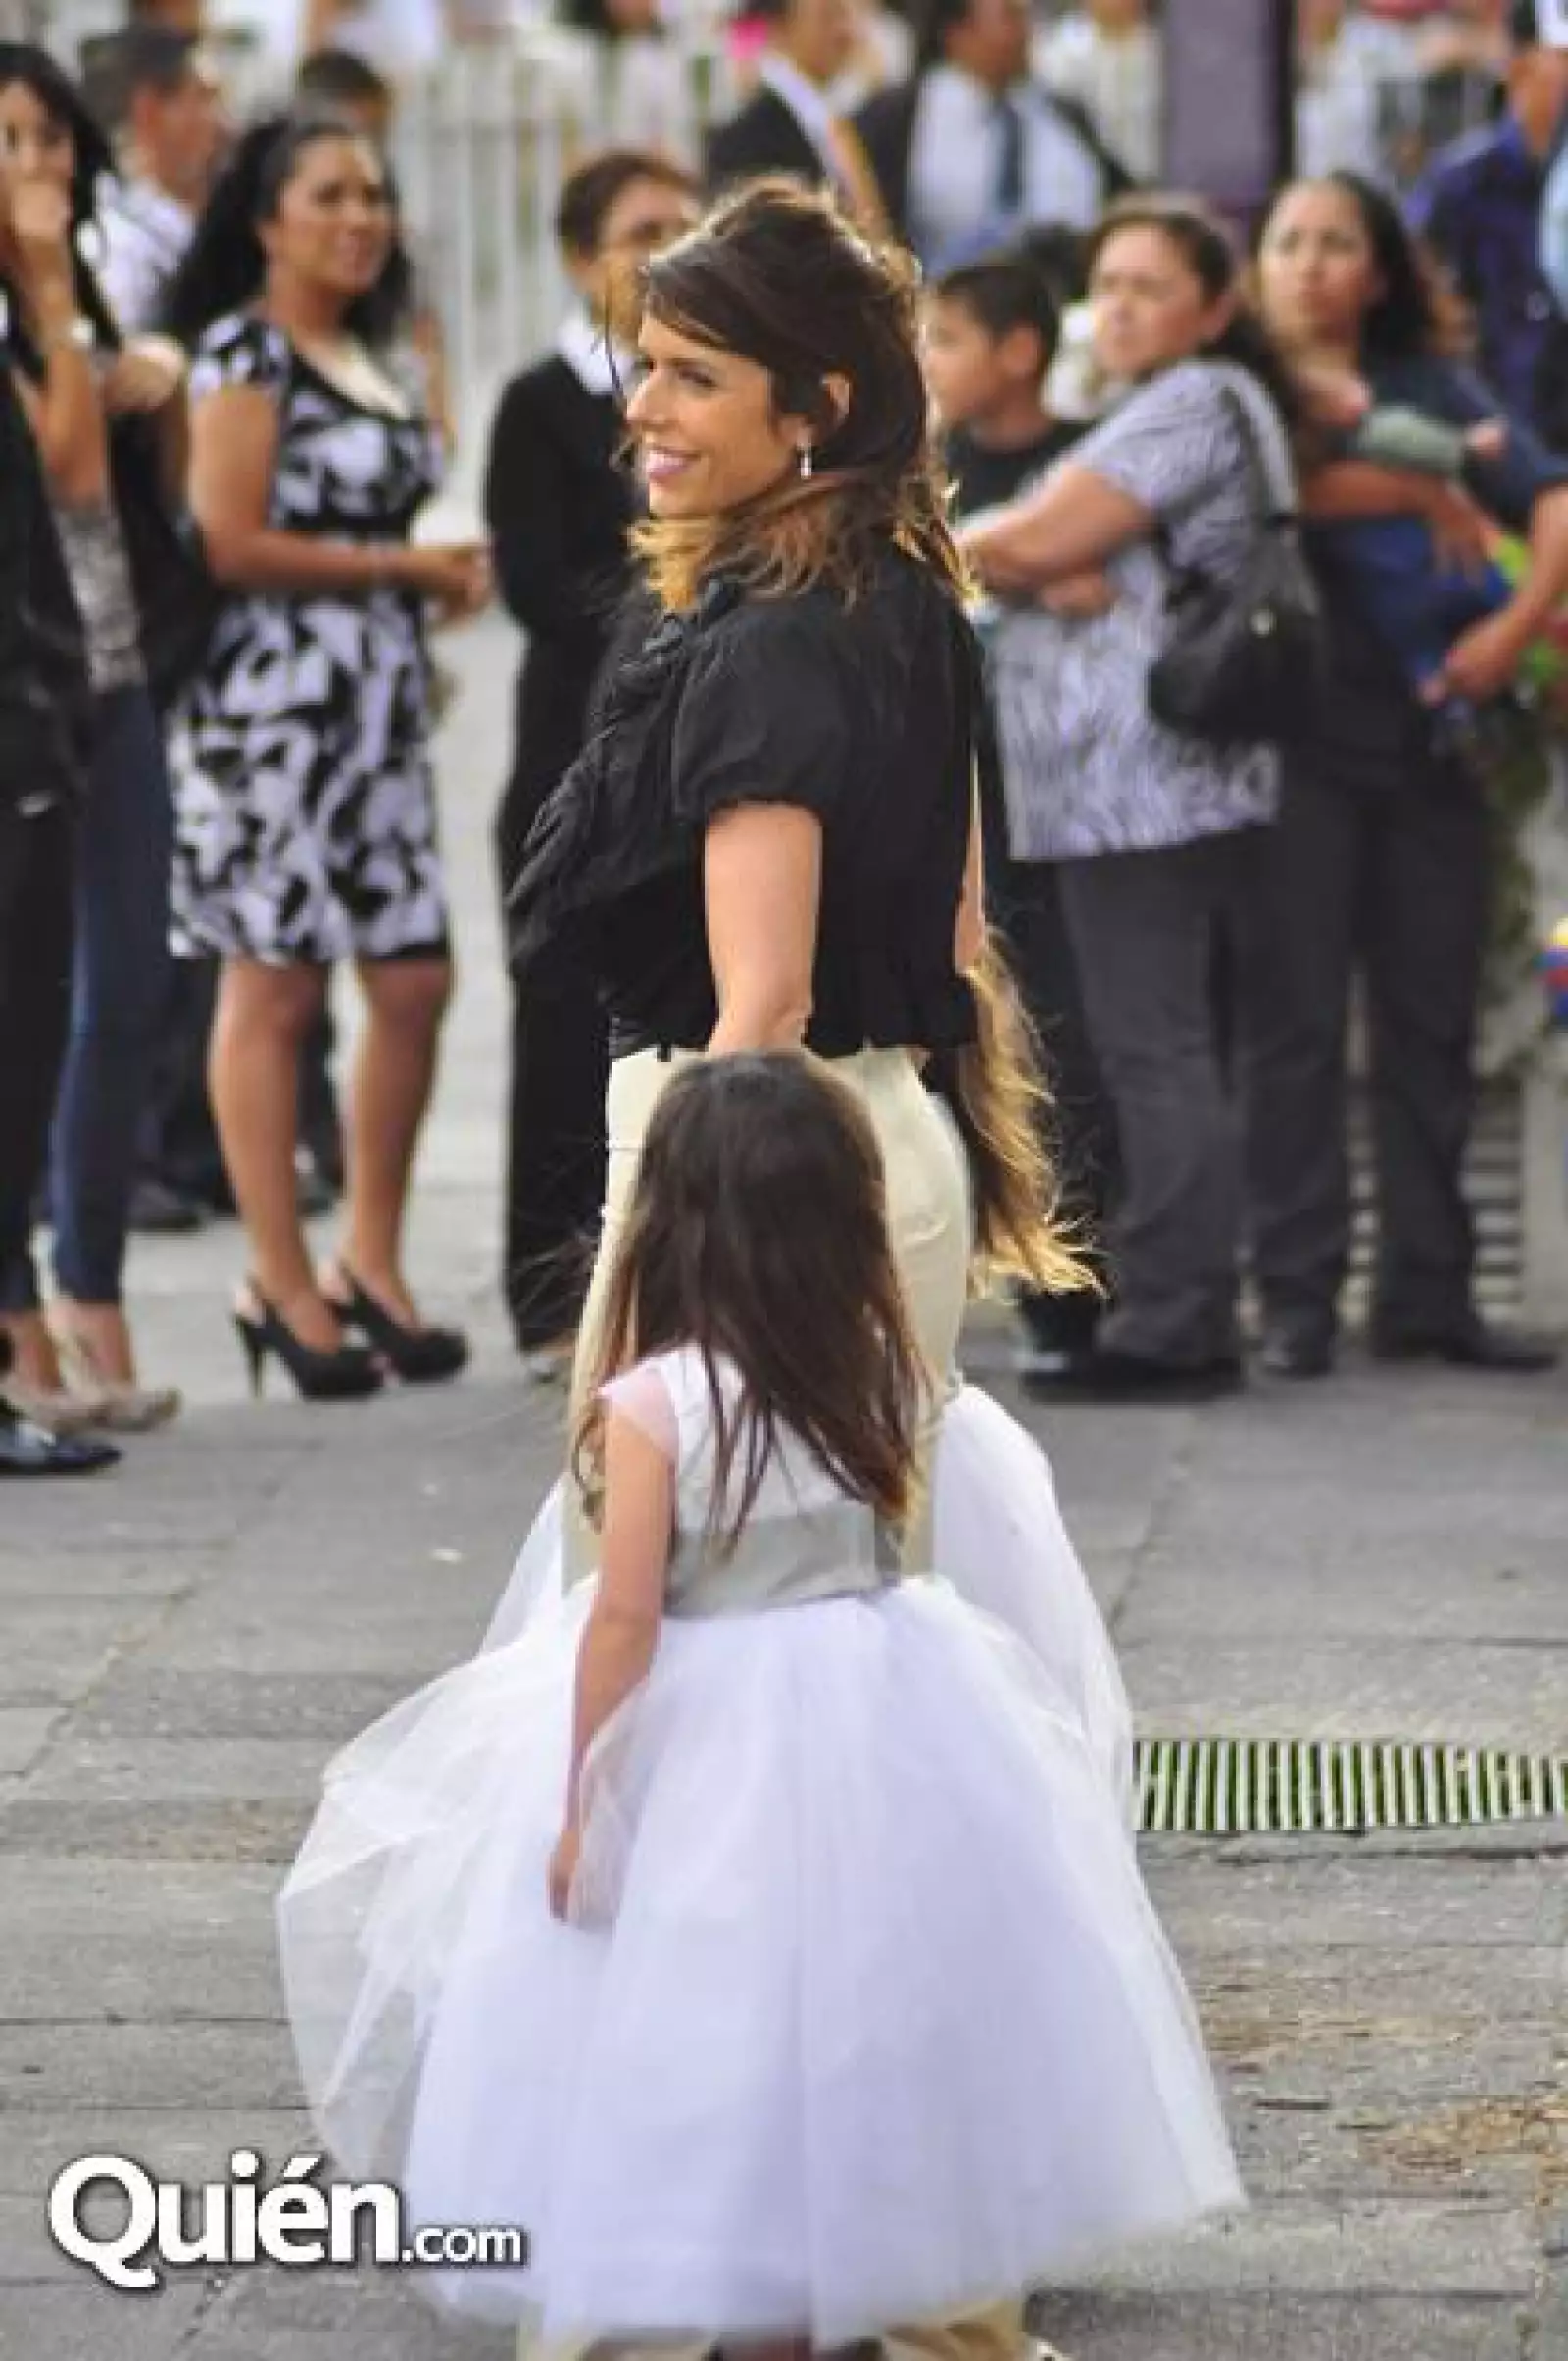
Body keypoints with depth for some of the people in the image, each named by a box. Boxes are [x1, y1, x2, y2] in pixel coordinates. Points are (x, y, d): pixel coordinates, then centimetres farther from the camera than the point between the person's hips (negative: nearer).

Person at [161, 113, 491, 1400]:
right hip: (274, 698, -8)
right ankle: (285, 1288, 3)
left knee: (414, 983, 5)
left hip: (379, 702, 8)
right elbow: (234, 545, -16)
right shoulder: (244, 352, -7)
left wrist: (447, 570, 8)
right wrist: (406, 567, -11)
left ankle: (372, 1266, 15)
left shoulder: (368, 357, 18)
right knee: (273, 991, -3)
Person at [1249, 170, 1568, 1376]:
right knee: (1299, 1025, -3)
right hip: (1299, 742, -3)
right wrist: (1421, 495, -12)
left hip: (1429, 743, 3)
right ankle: (1298, 1297, 1)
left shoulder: (1431, 386, 11)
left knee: (1433, 1022, 5)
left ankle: (1429, 1291, 11)